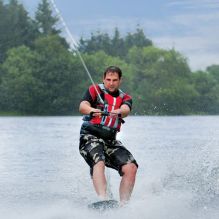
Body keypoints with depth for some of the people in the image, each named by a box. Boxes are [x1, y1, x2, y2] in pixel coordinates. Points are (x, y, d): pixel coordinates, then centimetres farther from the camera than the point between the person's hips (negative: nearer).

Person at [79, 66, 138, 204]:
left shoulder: (125, 98, 15)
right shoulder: (95, 90, 6)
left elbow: (126, 110, -10)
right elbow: (82, 106, -13)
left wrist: (118, 112, -35)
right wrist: (92, 110, -37)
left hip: (111, 140, 5)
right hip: (90, 136, -5)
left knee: (131, 168, -14)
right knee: (99, 163, -31)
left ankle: (124, 204, -11)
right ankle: (103, 201, -45)